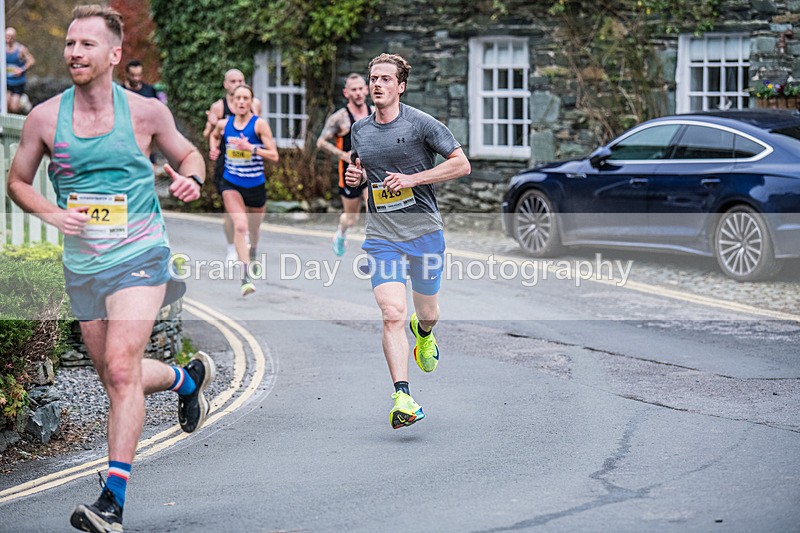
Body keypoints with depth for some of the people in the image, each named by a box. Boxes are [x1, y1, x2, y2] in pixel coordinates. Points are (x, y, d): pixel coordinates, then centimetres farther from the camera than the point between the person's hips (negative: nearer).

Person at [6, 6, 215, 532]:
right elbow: (18, 181, 10)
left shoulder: (146, 111, -4)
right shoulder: (45, 117, -1)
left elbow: (188, 153, 13)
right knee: (117, 378, 14)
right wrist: (50, 213, -9)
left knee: (121, 369, -19)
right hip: (82, 266, 4)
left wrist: (191, 178, -11)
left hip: (139, 256, -4)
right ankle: (189, 378, 47)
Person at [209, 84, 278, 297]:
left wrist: (251, 148, -24)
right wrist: (214, 149, 6)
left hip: (255, 184, 0)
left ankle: (252, 253, 56)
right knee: (240, 226, -20)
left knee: (253, 228, 19)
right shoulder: (224, 124, 0)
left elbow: (274, 156, -12)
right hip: (231, 183, 0)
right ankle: (245, 278, -26)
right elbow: (213, 135, 26)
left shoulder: (259, 124, -9)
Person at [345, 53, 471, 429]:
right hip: (382, 237, 2)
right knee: (392, 314, -16)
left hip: (425, 231, -2)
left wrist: (411, 178, -15)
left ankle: (423, 332, 53)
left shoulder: (420, 123, -6)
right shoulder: (360, 130, 8)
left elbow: (461, 164, -7)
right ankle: (402, 397, -20)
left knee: (427, 312, 14)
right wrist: (355, 176, 2)